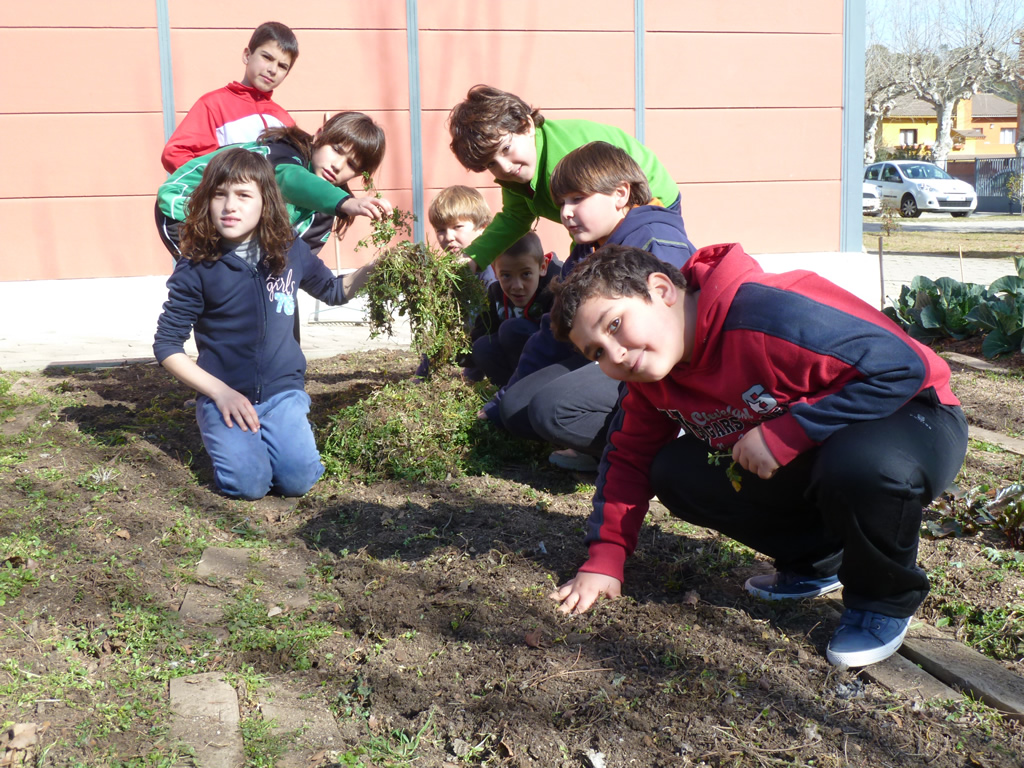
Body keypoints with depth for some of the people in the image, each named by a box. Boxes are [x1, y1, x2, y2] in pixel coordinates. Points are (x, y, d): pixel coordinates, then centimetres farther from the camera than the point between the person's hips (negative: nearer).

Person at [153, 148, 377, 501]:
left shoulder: (291, 252, 0)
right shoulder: (197, 269, -9)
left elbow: (334, 291, 20)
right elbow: (167, 345, -5)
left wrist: (374, 267, 4)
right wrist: (220, 392, -12)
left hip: (282, 390, 2)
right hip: (224, 395, -2)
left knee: (298, 478, -20)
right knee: (248, 483, -23)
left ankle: (274, 433, 12)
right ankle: (231, 435, 10)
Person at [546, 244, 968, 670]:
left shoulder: (766, 316, -34)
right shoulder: (653, 375, -7)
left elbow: (902, 366, -35)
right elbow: (631, 457, 4)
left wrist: (781, 435, -34)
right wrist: (604, 560, -5)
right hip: (800, 459, 7)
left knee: (862, 465, -41)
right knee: (674, 472, -8)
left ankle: (885, 600, -8)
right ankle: (818, 560, 10)